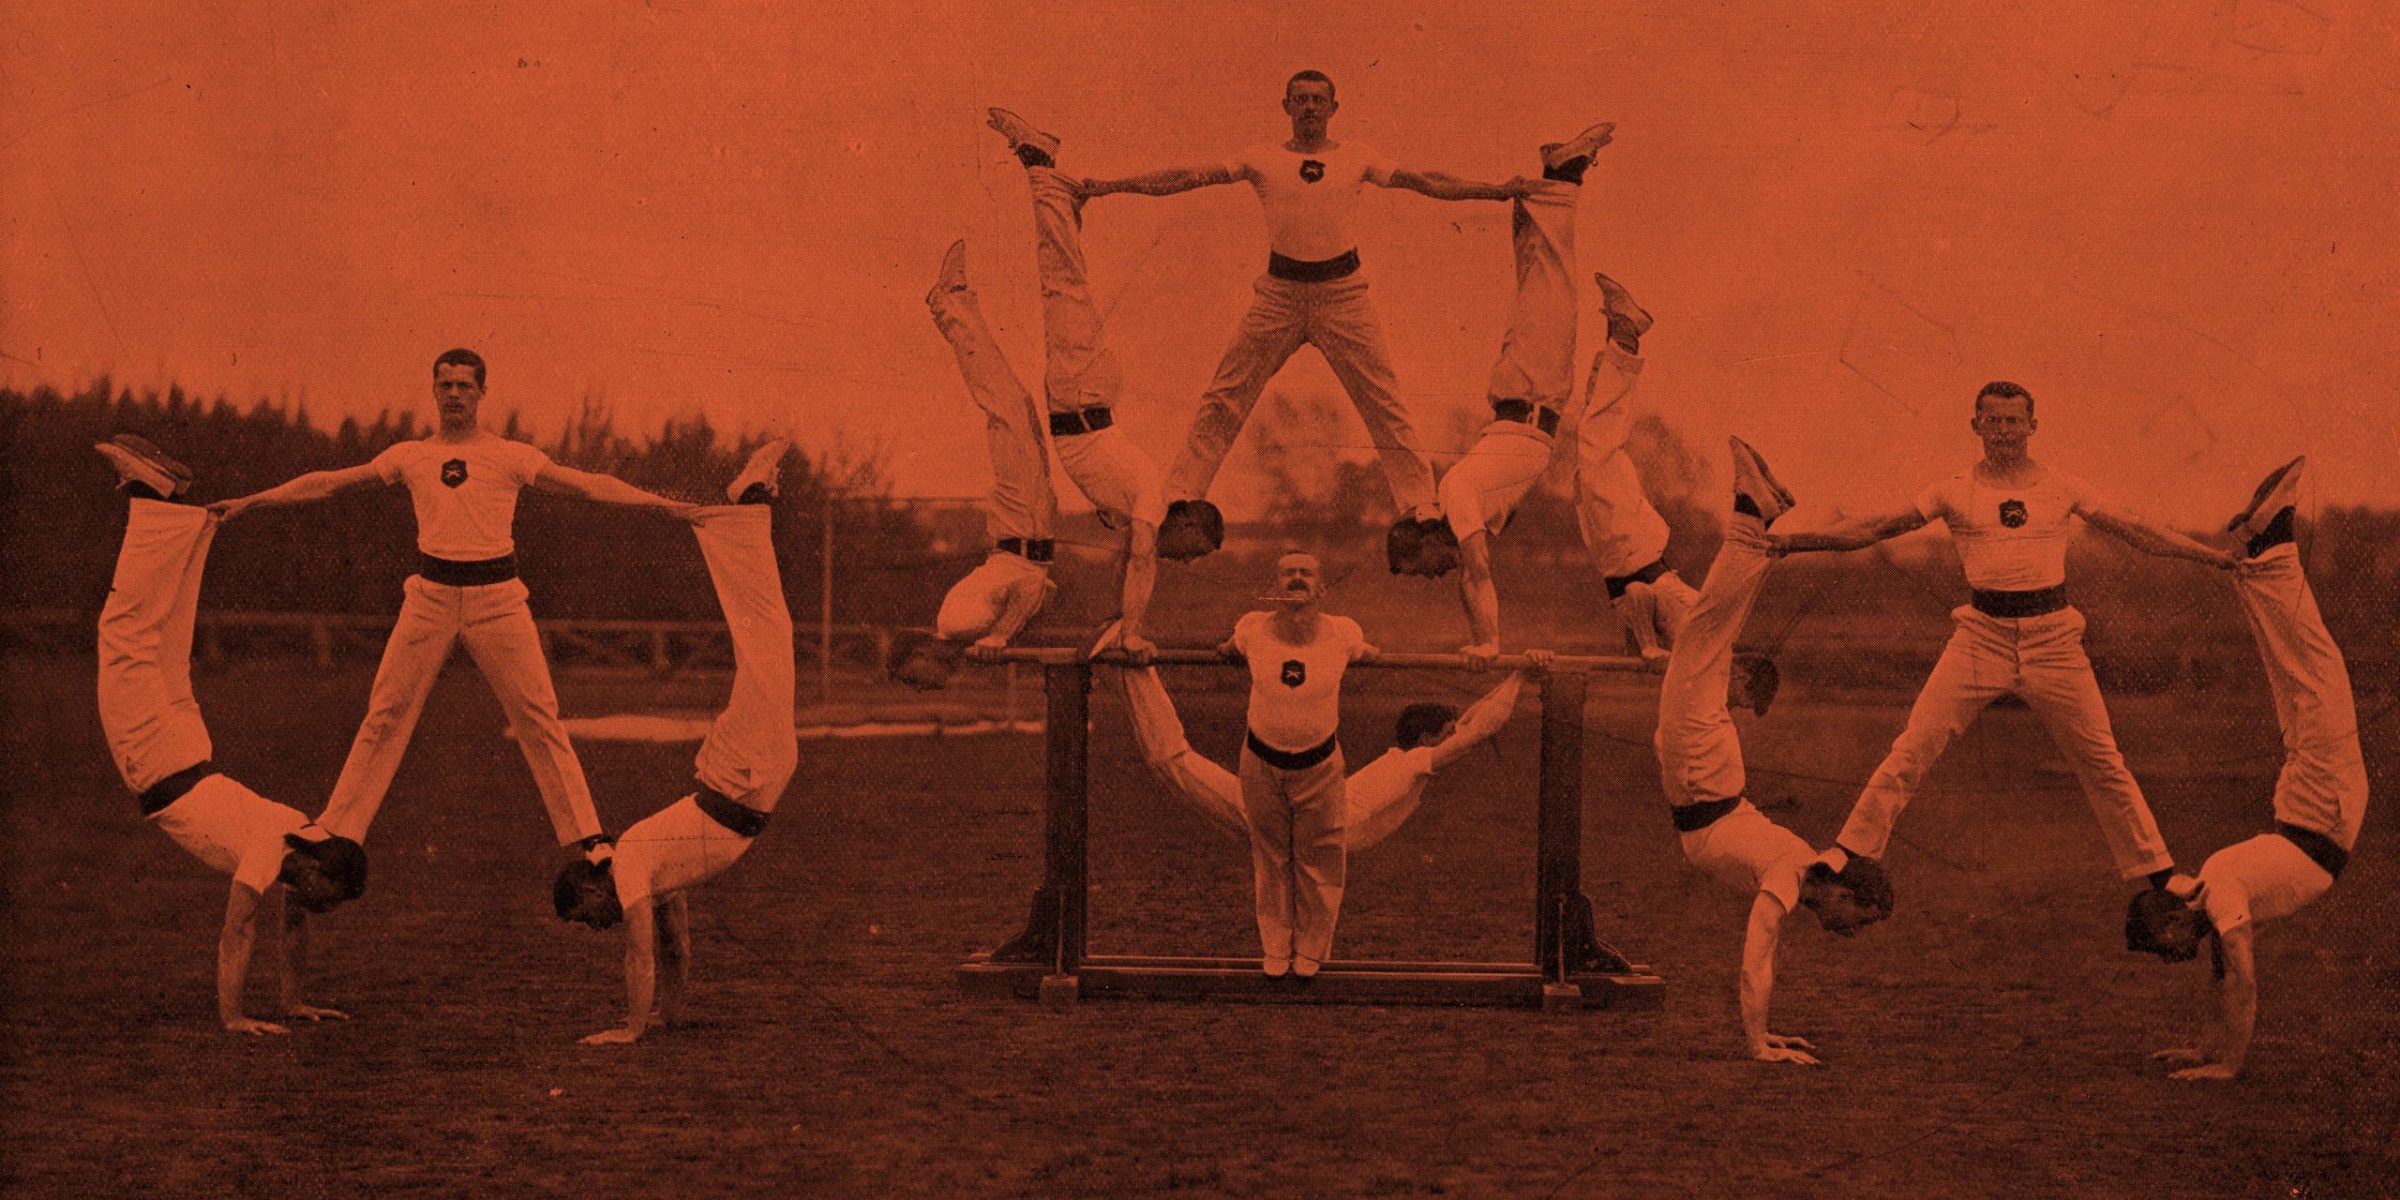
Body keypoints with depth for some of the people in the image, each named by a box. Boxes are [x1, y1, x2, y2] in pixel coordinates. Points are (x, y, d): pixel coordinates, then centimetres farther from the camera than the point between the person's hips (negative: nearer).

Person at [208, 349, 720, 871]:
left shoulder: (511, 455, 4)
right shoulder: (409, 456, 10)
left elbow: (588, 485, -2)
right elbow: (327, 482, 14)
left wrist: (658, 502, -13)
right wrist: (249, 501, 12)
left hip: (497, 599, -2)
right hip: (430, 596, 2)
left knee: (539, 718, -3)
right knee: (385, 715, 1)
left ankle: (588, 837, 3)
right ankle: (334, 834, 8)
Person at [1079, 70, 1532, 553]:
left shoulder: (1357, 158, 9)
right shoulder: (1262, 159, 7)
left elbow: (1425, 182, 7)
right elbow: (1189, 177, 2)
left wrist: (1498, 190, -1)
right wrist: (1109, 186, -5)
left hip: (1343, 294, 0)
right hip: (1279, 292, 0)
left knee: (1384, 402, -2)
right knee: (1224, 399, -1)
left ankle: (1419, 507, 3)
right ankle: (1181, 497, 7)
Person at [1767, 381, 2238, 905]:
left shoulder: (2062, 488, 6)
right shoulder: (1956, 491, 4)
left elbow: (2136, 531, 7)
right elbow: (1875, 528, 1)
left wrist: (2217, 556, -1)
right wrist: (1793, 540, -8)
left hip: (2053, 637, 0)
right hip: (1982, 635, 0)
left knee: (2101, 760, 3)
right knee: (1912, 749, -8)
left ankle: (2158, 872, 15)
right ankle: (1847, 854, 0)